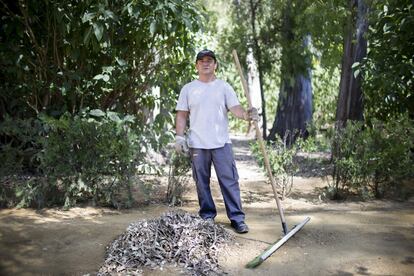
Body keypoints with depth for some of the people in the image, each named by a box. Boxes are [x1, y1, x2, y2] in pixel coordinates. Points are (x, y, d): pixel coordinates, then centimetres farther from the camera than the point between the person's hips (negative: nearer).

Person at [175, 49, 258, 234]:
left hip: (221, 142, -1)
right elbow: (182, 115, 8)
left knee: (229, 181, -2)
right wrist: (179, 136, -2)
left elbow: (235, 108, -4)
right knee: (202, 182, 8)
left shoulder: (224, 87, 7)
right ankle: (207, 216, 20)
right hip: (197, 144, 1)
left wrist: (247, 115, -25)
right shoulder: (188, 89, 9)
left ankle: (237, 218, 4)